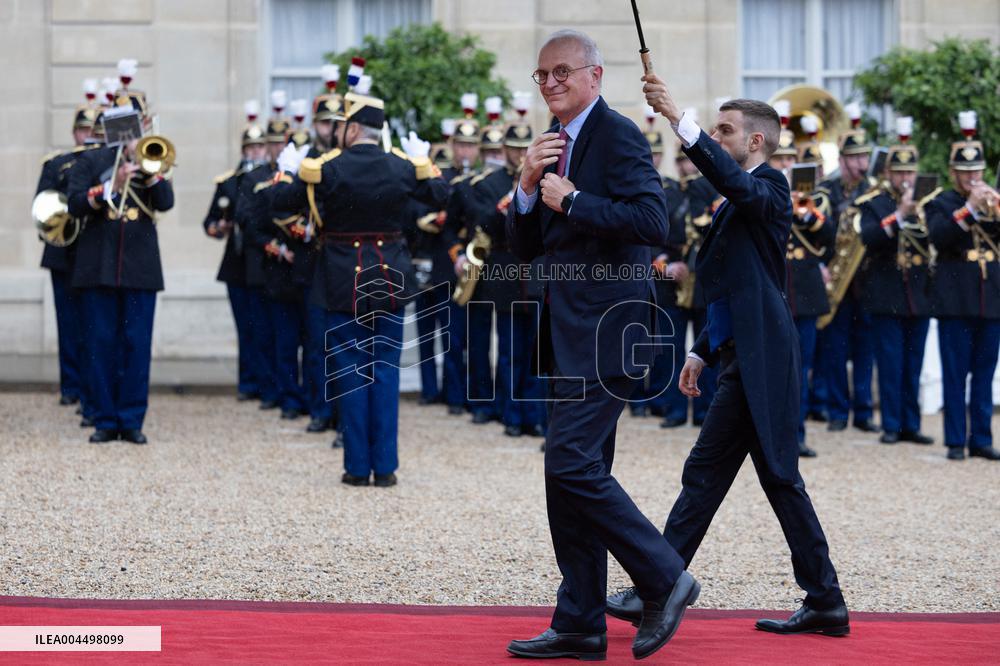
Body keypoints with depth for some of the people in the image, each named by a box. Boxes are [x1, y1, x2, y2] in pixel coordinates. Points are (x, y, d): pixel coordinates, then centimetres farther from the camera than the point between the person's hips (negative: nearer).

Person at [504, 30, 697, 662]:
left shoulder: (619, 135, -9)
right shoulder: (553, 145, 17)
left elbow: (653, 222, -23)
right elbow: (525, 246, 15)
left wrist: (572, 200, -17)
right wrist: (530, 183, -1)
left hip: (607, 326, -9)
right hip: (570, 332, 9)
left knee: (572, 463, -15)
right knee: (574, 472, 10)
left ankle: (665, 578, -1)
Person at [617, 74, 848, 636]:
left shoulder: (769, 187, -7)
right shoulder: (741, 204, 22)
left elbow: (735, 182, -32)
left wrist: (681, 121, -37)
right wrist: (702, 352, 21)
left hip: (758, 362, -11)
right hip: (747, 359, 11)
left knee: (707, 473, -8)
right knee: (779, 479, 10)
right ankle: (825, 603, 13)